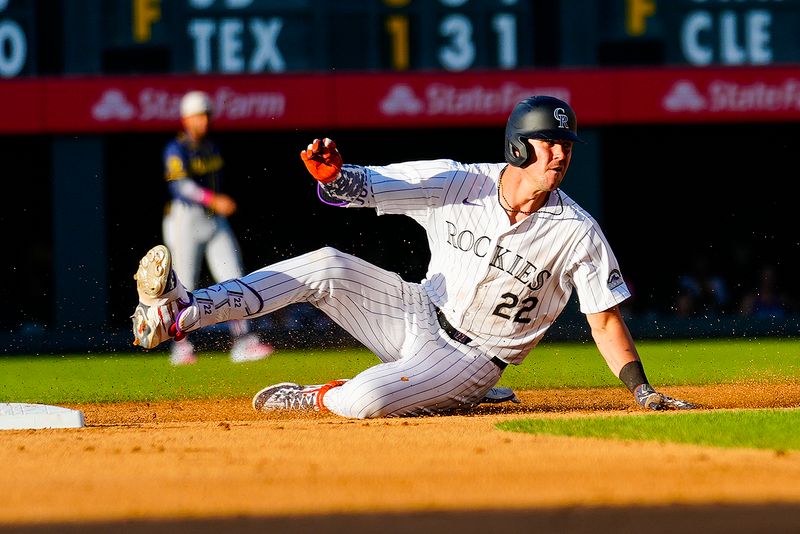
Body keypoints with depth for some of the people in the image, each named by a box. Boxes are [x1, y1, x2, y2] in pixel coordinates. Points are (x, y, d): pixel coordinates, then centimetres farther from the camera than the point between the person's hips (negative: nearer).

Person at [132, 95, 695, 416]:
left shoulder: (578, 233, -16)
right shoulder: (459, 183, -9)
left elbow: (606, 321, -11)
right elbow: (364, 186, -11)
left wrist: (644, 393, -21)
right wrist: (332, 172, -34)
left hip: (471, 361, -3)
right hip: (420, 316, 4)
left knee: (367, 400, -32)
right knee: (326, 267, -18)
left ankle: (318, 399, 4)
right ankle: (182, 313, -21)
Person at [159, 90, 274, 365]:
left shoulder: (212, 148, 13)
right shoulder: (176, 150, -10)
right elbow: (180, 184, -24)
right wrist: (214, 200, -34)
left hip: (215, 220, 6)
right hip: (186, 220, -6)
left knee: (233, 280, -4)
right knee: (185, 286, -2)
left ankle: (243, 342, -6)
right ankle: (180, 347, 8)